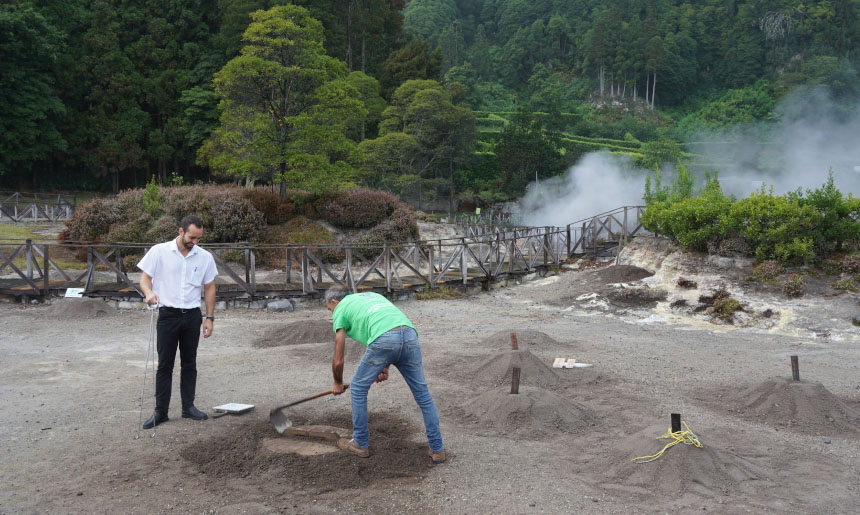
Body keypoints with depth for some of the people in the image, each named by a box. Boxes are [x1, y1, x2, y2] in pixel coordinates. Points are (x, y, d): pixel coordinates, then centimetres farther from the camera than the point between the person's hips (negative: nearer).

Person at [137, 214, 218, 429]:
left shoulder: (205, 257, 1)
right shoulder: (159, 252, -5)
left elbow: (209, 288, 8)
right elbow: (145, 278, -3)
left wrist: (210, 317, 4)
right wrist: (149, 292, -26)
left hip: (192, 316, 2)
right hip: (168, 314, -2)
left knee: (189, 364, 10)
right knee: (165, 365, 2)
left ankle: (188, 407, 20)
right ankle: (160, 411, 10)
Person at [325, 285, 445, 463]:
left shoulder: (340, 310, 23)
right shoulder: (372, 295, 39)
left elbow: (338, 360, 24)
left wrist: (338, 383, 41)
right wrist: (384, 368, 32)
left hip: (384, 341, -5)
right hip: (410, 334, 5)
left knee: (358, 388, 18)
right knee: (422, 393, 16)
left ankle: (360, 444, 29)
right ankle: (437, 449, 22)